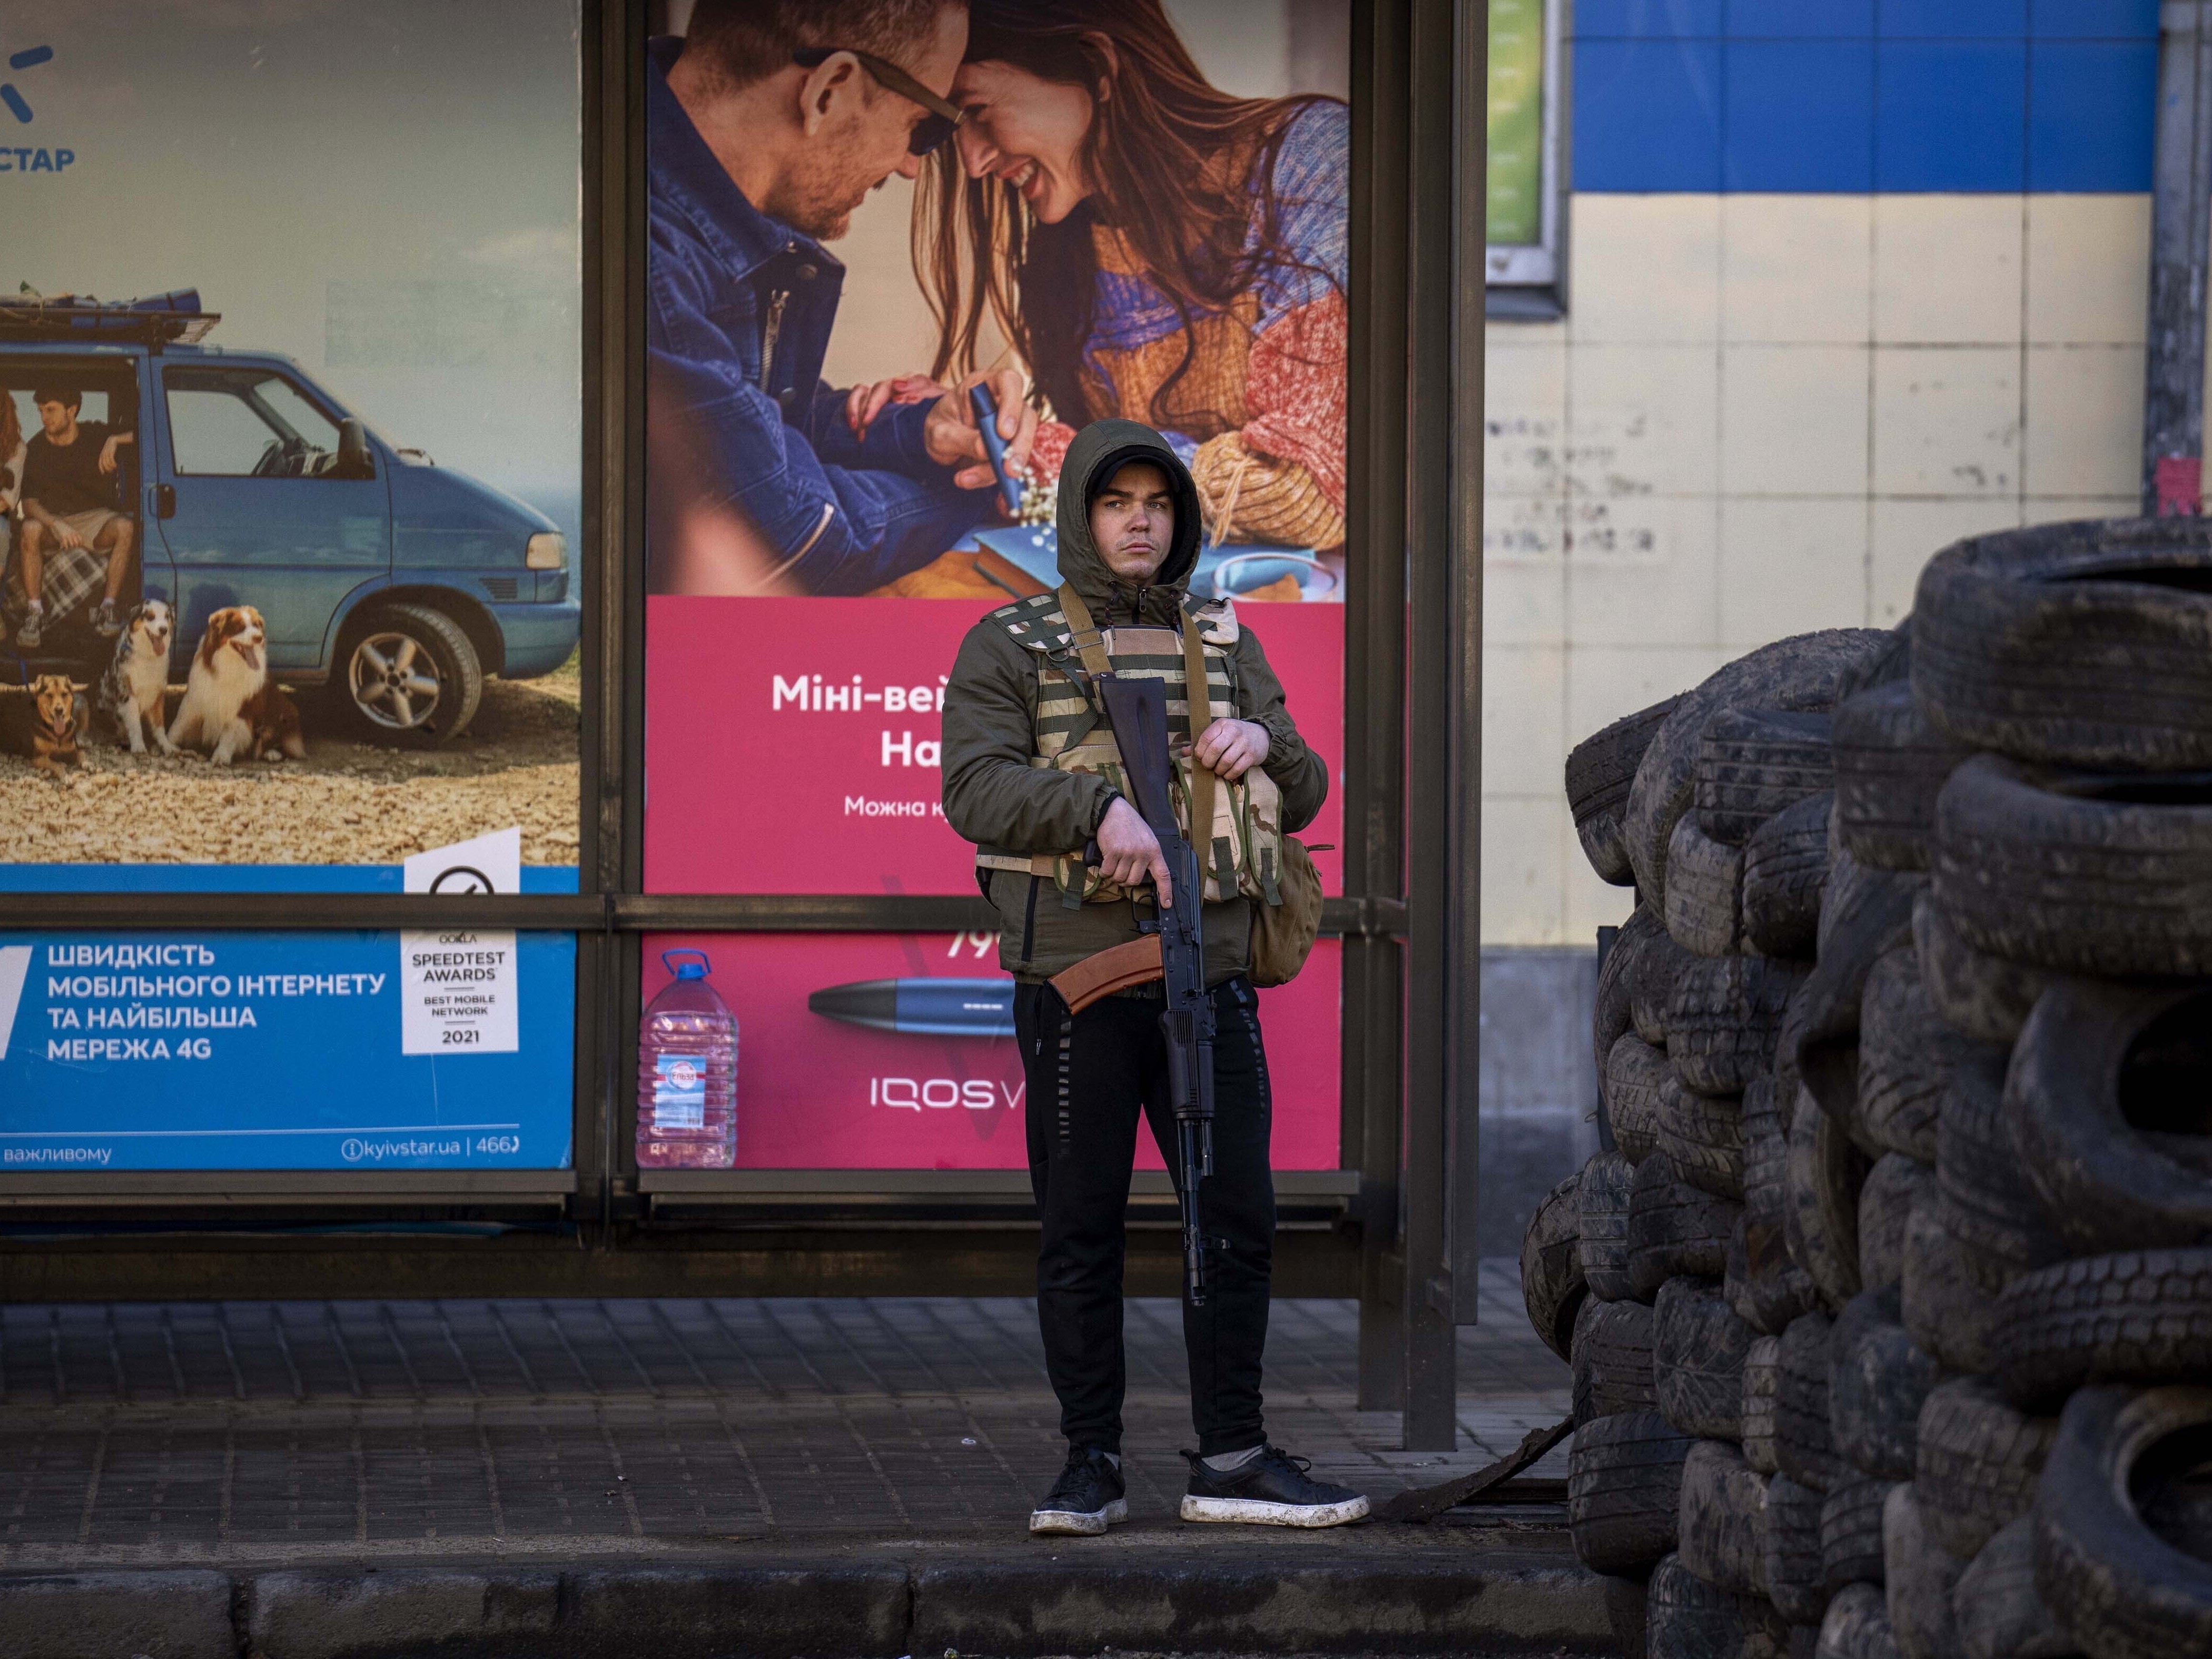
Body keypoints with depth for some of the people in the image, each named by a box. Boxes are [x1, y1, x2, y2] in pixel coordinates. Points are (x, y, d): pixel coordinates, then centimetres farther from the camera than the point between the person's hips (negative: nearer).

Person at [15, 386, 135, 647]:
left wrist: (115, 440, -20)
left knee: (125, 528, -33)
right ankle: (34, 613, -35)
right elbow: (29, 503, -10)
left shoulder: (95, 435, 0)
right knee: (31, 530, -35)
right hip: (54, 520, 0)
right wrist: (57, 526, -28)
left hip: (96, 518, 0)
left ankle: (109, 607, -30)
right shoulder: (36, 449, -3)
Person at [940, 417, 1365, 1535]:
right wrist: (1099, 805, -25)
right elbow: (974, 788, -11)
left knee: (1239, 1219, 2)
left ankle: (1231, 1460, 9)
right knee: (1081, 1231, 0)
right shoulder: (1011, 646, 3)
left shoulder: (1225, 645, 15)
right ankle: (1091, 1467, 7)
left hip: (1209, 975, 4)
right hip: (1075, 974, -3)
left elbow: (1303, 798, 15)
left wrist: (1264, 743, -8)